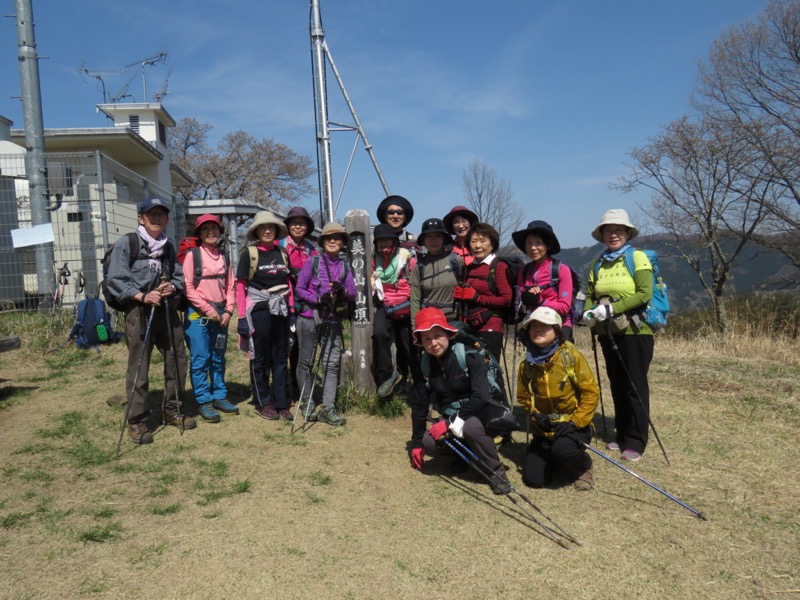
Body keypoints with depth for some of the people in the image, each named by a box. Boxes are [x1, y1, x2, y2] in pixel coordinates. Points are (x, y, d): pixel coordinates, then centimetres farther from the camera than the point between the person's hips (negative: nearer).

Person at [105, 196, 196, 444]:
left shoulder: (169, 247, 15)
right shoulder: (126, 243, -2)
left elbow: (179, 277, 15)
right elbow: (116, 278, -9)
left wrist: (172, 287, -7)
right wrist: (142, 296, -19)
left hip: (167, 310, 6)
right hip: (139, 312, -6)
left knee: (177, 361, 10)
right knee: (138, 367, -2)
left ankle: (173, 411, 26)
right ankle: (137, 421, 8)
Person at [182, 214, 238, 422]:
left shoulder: (224, 258, 12)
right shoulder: (192, 255, -2)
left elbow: (230, 287, 12)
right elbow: (188, 287, -8)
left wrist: (228, 311, -1)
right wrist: (208, 309, -12)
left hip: (220, 314, 5)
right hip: (198, 314, -5)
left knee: (218, 358, 11)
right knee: (200, 359, -3)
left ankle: (219, 396, 19)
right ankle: (203, 401, 4)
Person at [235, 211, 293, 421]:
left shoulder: (282, 253, 9)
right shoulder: (249, 254, -3)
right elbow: (240, 287, -6)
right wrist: (241, 317, -12)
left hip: (281, 310, 4)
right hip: (259, 310, -4)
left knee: (281, 357, 8)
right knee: (260, 358, 6)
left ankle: (281, 403, 17)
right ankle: (263, 403, 17)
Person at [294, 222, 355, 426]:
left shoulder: (345, 267, 9)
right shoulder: (312, 262, 0)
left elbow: (353, 293, 5)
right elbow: (299, 289, -3)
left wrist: (342, 290, -17)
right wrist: (319, 299, -17)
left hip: (333, 320, 2)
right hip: (309, 318, -2)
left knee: (332, 363, -4)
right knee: (306, 361, 6)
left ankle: (328, 408, -1)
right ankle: (307, 404, 19)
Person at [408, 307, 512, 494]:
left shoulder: (469, 356, -22)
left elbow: (480, 397, -29)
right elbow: (419, 405, 2)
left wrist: (450, 423, -28)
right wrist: (416, 443, 5)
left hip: (482, 412, -5)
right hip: (451, 417, 5)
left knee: (471, 426, -38)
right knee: (429, 443, -22)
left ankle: (497, 471, -14)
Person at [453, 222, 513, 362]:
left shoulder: (499, 267, -6)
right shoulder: (469, 268, 15)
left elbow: (507, 300, -13)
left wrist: (477, 297, -12)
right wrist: (459, 294, 5)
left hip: (490, 328, -6)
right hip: (469, 327, 6)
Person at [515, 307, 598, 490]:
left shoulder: (571, 356, -13)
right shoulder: (526, 365, -2)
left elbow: (591, 393, -12)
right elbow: (523, 398, 10)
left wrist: (575, 422, -18)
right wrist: (536, 415, -9)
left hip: (574, 425, -4)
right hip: (544, 430, 4)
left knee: (562, 448, -35)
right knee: (534, 479, -7)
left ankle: (584, 467, 1)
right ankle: (556, 461, 26)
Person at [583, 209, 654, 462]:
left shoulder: (638, 258, -5)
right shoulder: (598, 264, 12)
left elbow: (645, 294, -15)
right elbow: (590, 295, 11)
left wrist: (612, 308, -22)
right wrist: (589, 312, -11)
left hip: (634, 331, -5)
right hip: (608, 333, 5)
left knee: (635, 386, -1)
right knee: (617, 384, 12)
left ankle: (636, 442, 7)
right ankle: (622, 435, 24)